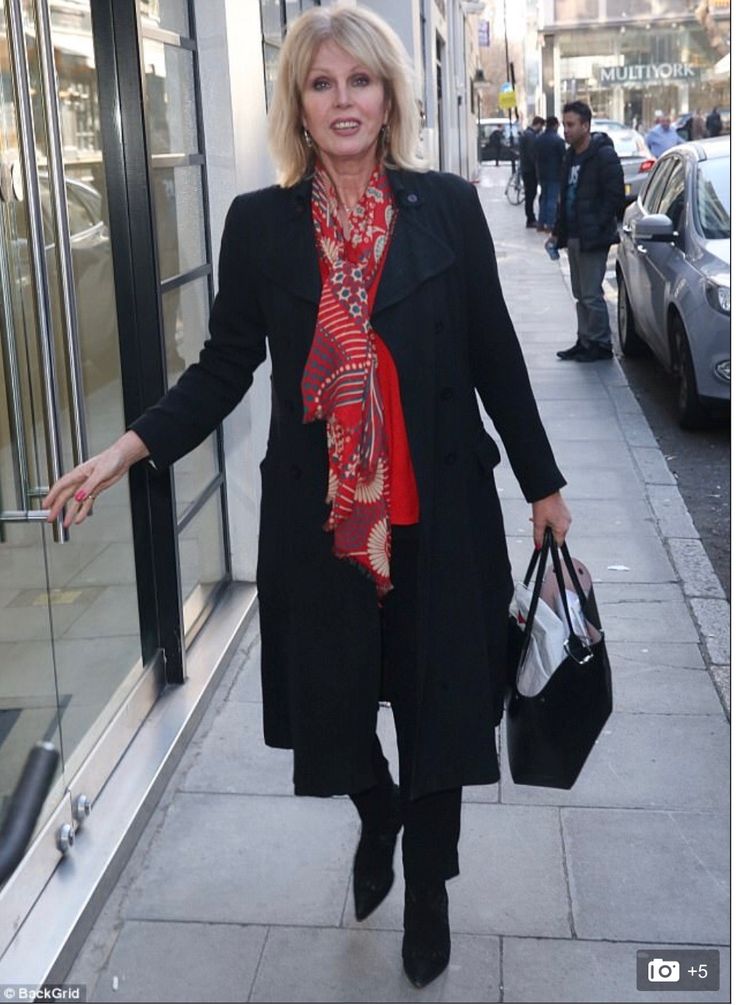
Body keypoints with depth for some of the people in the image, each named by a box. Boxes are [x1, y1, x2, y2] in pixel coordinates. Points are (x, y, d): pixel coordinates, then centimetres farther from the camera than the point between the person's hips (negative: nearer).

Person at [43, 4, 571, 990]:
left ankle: (427, 883, 33)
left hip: (438, 508, 0)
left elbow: (495, 357, 2)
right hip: (317, 513, 1)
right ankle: (377, 819, 47)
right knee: (333, 692, 12)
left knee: (438, 693, 8)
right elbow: (225, 365, 1)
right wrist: (130, 447, -11)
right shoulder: (259, 222, -1)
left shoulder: (447, 206, -2)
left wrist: (544, 485, 6)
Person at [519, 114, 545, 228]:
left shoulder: (525, 134, 15)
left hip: (525, 169, 10)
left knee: (530, 194, 13)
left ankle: (531, 218, 19)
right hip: (530, 170, -10)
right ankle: (531, 220, -1)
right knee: (530, 194, -5)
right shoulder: (531, 136, -17)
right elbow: (532, 155, -22)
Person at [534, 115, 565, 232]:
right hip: (555, 174, -6)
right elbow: (563, 159, -12)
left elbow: (535, 157, 13)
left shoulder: (537, 139, 6)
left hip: (542, 174, 6)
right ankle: (550, 224, -4)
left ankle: (541, 223, 13)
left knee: (544, 197, 15)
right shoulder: (558, 140, -15)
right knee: (552, 199, -3)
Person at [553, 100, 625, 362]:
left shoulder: (604, 156, -11)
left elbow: (615, 197, -14)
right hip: (573, 237, 8)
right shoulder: (570, 155, 14)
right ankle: (585, 341, 21)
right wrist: (559, 230, 14)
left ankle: (600, 345, 5)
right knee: (581, 294, 13)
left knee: (591, 294, -5)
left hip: (593, 238, -8)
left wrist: (597, 229, -17)